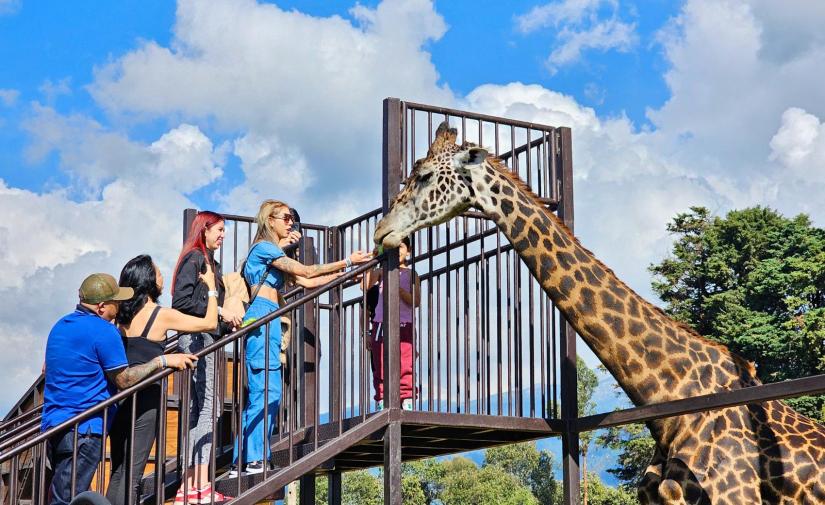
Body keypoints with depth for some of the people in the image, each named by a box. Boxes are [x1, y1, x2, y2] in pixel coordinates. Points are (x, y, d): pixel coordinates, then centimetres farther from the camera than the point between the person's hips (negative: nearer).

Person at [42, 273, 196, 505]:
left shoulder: (61, 326, 14)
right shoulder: (104, 331, -13)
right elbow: (124, 380, -9)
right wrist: (160, 362, -2)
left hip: (53, 424, 9)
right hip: (82, 428, -9)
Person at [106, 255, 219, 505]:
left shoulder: (122, 315, 6)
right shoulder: (161, 315, -8)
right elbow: (210, 323, 1)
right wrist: (211, 286, 13)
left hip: (120, 396, 6)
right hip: (145, 398, -6)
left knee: (117, 473, 12)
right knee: (132, 475, -3)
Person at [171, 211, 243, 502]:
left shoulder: (210, 262, 21)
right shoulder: (195, 258, -6)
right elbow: (181, 300, -16)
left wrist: (229, 322, 7)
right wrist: (219, 311, -15)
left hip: (206, 338, 10)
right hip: (197, 338, -10)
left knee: (195, 411, 7)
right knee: (207, 406, -14)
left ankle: (189, 487, 7)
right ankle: (202, 485, -18)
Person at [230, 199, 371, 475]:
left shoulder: (273, 253, 26)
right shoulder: (265, 247, -3)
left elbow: (305, 282, 22)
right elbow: (306, 271, -9)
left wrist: (342, 274, 17)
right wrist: (347, 262, -6)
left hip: (267, 323, 10)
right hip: (261, 319, -10)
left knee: (258, 395, 5)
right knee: (267, 392, -14)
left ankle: (242, 463, 4)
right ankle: (255, 459, -17)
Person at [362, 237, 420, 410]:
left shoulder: (411, 274, 11)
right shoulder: (381, 271, 11)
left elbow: (416, 301, -2)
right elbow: (365, 286, -8)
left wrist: (398, 288, -15)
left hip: (405, 326, 0)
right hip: (382, 325, 0)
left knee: (406, 367, -8)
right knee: (381, 367, -2)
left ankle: (407, 402, -8)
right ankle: (382, 402, -1)